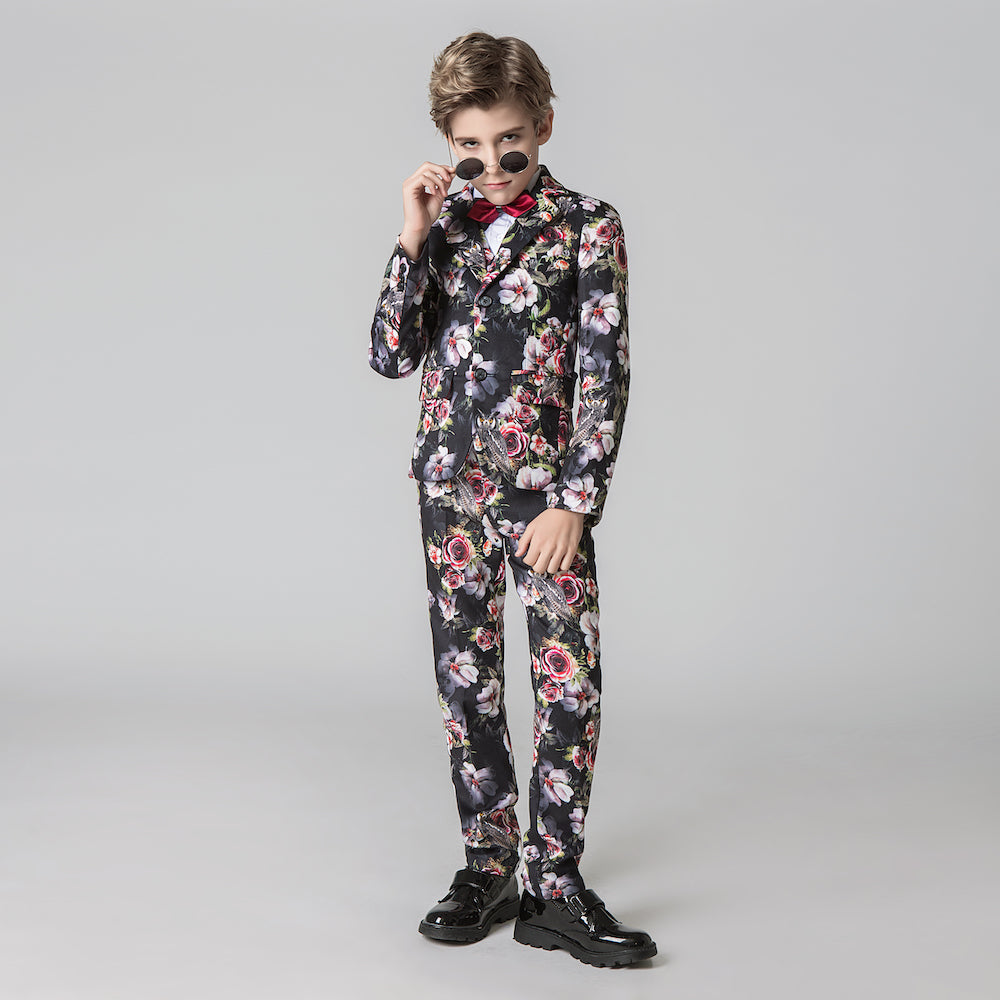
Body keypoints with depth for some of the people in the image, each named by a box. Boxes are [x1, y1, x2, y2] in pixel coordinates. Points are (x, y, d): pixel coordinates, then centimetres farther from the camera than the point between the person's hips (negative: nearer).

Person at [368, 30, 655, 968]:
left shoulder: (587, 224, -3)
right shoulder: (443, 222, 7)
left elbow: (605, 371, -7)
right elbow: (391, 357, 1)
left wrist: (575, 498, -14)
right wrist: (415, 240, -8)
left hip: (547, 484, -3)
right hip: (451, 482, 4)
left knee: (570, 679, -7)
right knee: (465, 678, 8)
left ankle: (553, 884, 3)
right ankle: (488, 864, 21)